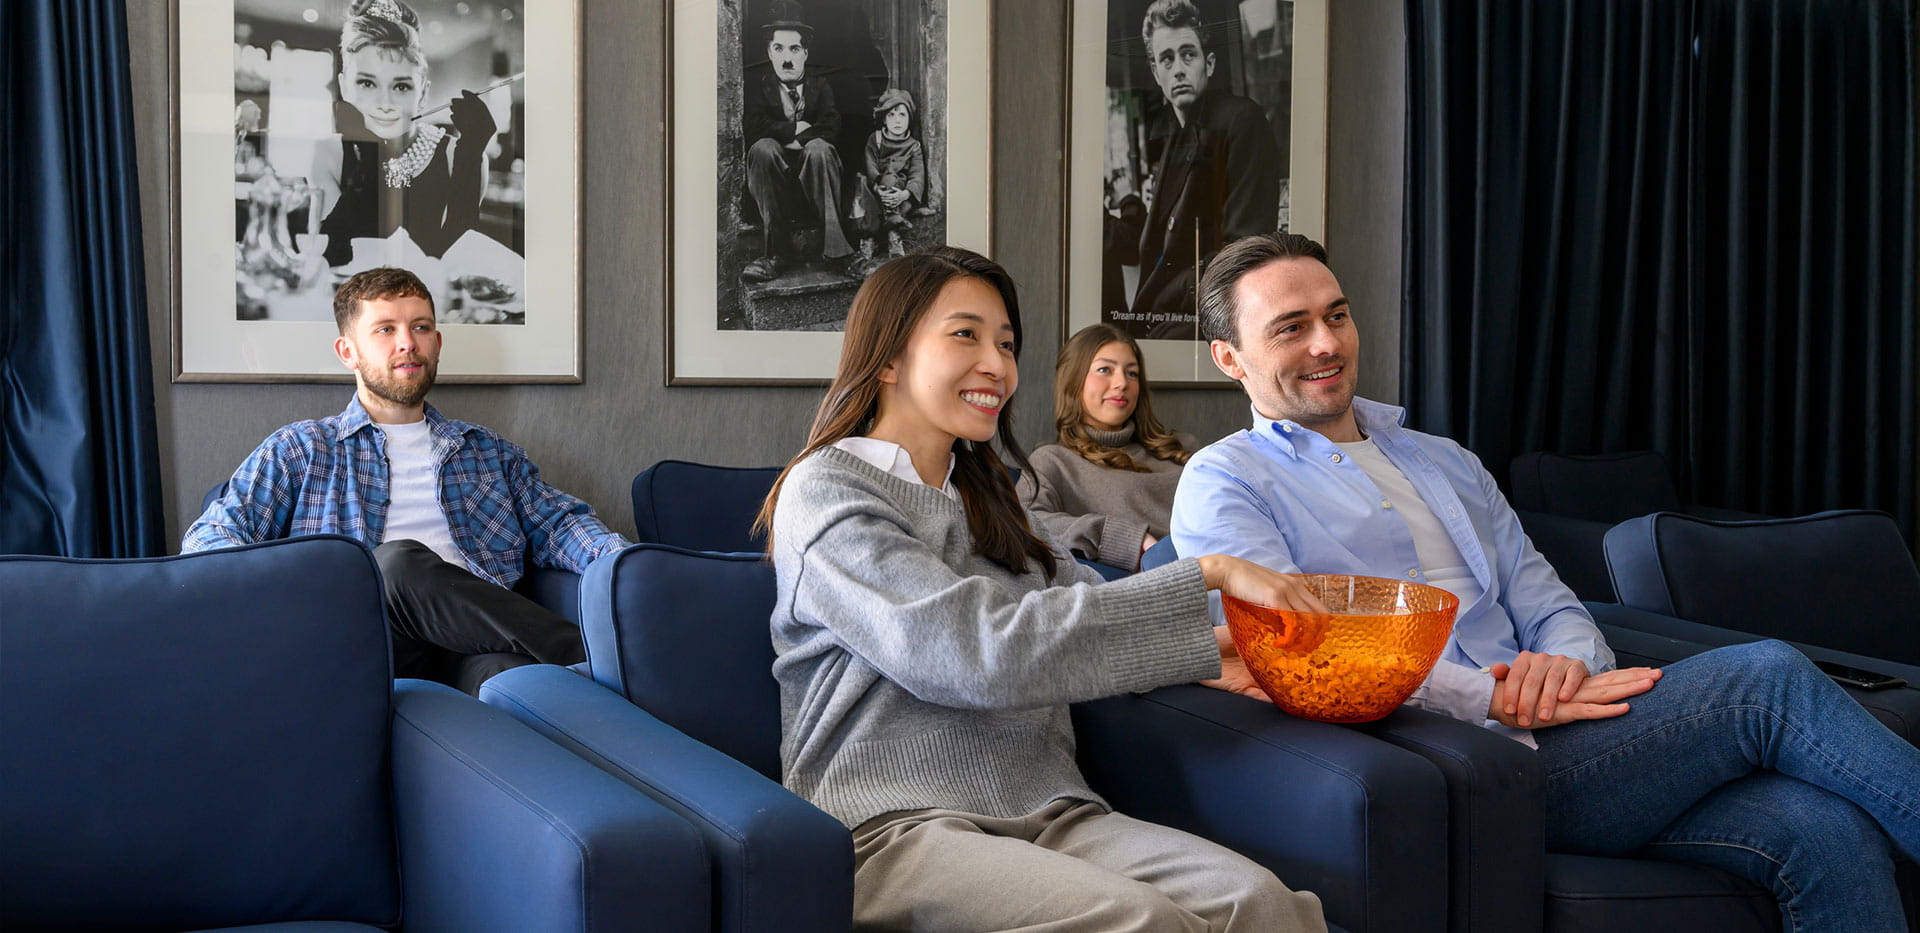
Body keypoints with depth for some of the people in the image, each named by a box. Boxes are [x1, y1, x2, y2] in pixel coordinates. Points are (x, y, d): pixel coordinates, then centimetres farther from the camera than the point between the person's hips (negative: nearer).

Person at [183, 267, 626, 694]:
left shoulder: (490, 452, 30)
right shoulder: (299, 450, 21)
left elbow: (556, 521, 21)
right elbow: (210, 536, 12)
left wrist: (620, 559, -5)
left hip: (473, 647, 0)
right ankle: (599, 659, -31)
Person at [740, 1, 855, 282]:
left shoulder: (820, 87, 17)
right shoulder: (758, 87, 14)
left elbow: (831, 126, -2)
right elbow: (753, 127, -5)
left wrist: (799, 141, -11)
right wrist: (794, 129, -7)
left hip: (813, 184, 0)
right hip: (776, 185, 0)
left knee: (819, 148, -31)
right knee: (763, 148, -31)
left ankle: (834, 248, -39)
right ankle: (771, 256, -39)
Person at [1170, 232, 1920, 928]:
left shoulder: (1446, 465, 26)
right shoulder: (1221, 484, 4)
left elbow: (1545, 603, 19)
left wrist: (1566, 661, -7)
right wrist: (1494, 697, -19)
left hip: (1538, 735, 6)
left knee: (1828, 830, -18)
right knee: (1768, 679, -18)